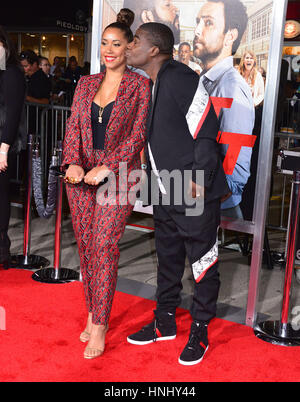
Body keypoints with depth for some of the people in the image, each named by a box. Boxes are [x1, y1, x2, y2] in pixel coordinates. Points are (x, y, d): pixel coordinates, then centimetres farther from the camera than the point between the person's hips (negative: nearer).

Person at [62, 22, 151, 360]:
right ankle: (93, 314, 18)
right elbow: (73, 126, 9)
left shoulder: (139, 85, 0)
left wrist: (106, 168, -15)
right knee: (85, 244, 6)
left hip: (119, 173, -4)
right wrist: (72, 163, -9)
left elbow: (139, 134, -6)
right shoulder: (86, 84, 13)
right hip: (81, 175, 5)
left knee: (104, 243, -11)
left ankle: (99, 326, -3)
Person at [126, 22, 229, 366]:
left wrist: (198, 180, -19)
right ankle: (165, 323, 34)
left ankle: (199, 333, 21)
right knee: (167, 260, 19)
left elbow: (206, 132, -17)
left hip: (195, 195, -9)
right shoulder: (146, 85, 12)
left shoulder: (181, 78, -15)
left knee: (203, 264, 5)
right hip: (165, 195, 9)